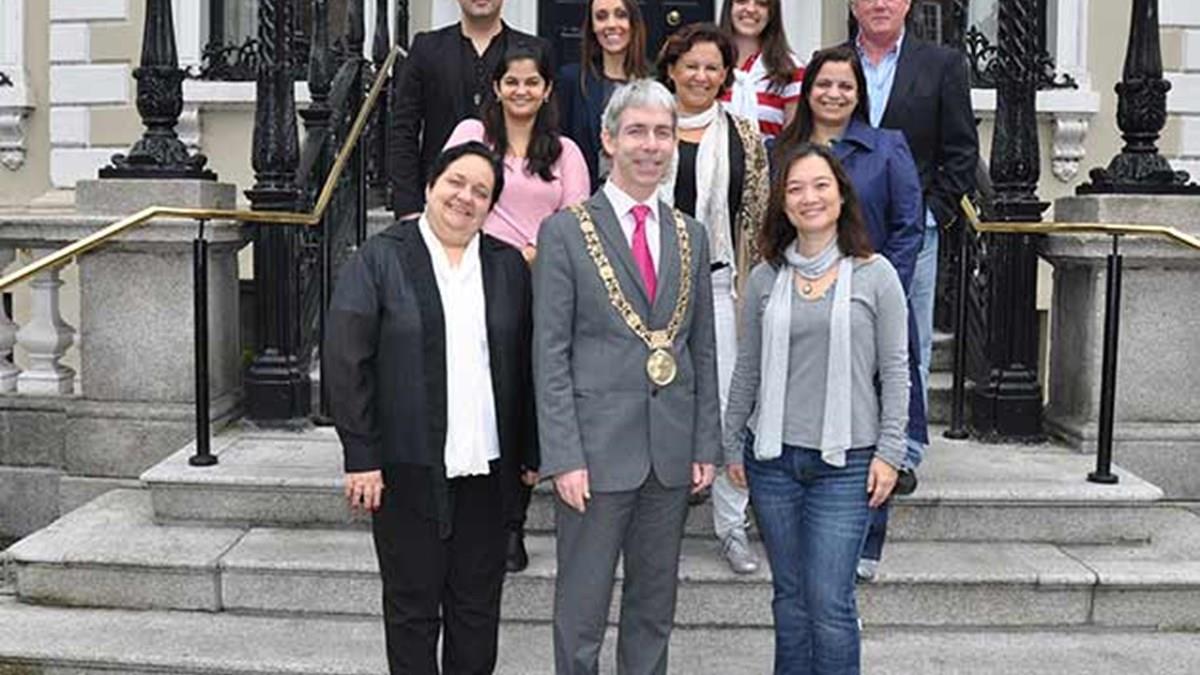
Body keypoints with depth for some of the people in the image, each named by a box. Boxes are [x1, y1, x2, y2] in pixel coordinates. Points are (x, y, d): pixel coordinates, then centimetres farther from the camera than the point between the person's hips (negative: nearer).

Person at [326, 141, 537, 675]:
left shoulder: (509, 266, 8)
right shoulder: (380, 259, -3)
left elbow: (526, 365, 9)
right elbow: (346, 362, -7)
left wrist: (531, 454, 7)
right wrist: (361, 456, -12)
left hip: (487, 468, 3)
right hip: (408, 468, -3)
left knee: (478, 604, 12)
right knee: (412, 605, 8)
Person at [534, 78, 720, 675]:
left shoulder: (691, 236, 11)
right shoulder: (565, 232, -4)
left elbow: (703, 351, 13)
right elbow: (550, 354, -7)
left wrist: (706, 445, 7)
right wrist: (563, 457, -13)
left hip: (672, 452, 5)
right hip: (597, 448, -4)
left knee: (656, 607, 14)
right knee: (582, 609, 5)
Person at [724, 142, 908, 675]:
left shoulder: (875, 275, -1)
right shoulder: (766, 277, 6)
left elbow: (894, 370, -1)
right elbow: (747, 368, 11)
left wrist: (889, 452, -6)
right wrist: (732, 445, 10)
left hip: (844, 461, -3)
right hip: (773, 457, 3)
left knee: (830, 602, -5)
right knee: (790, 596, 12)